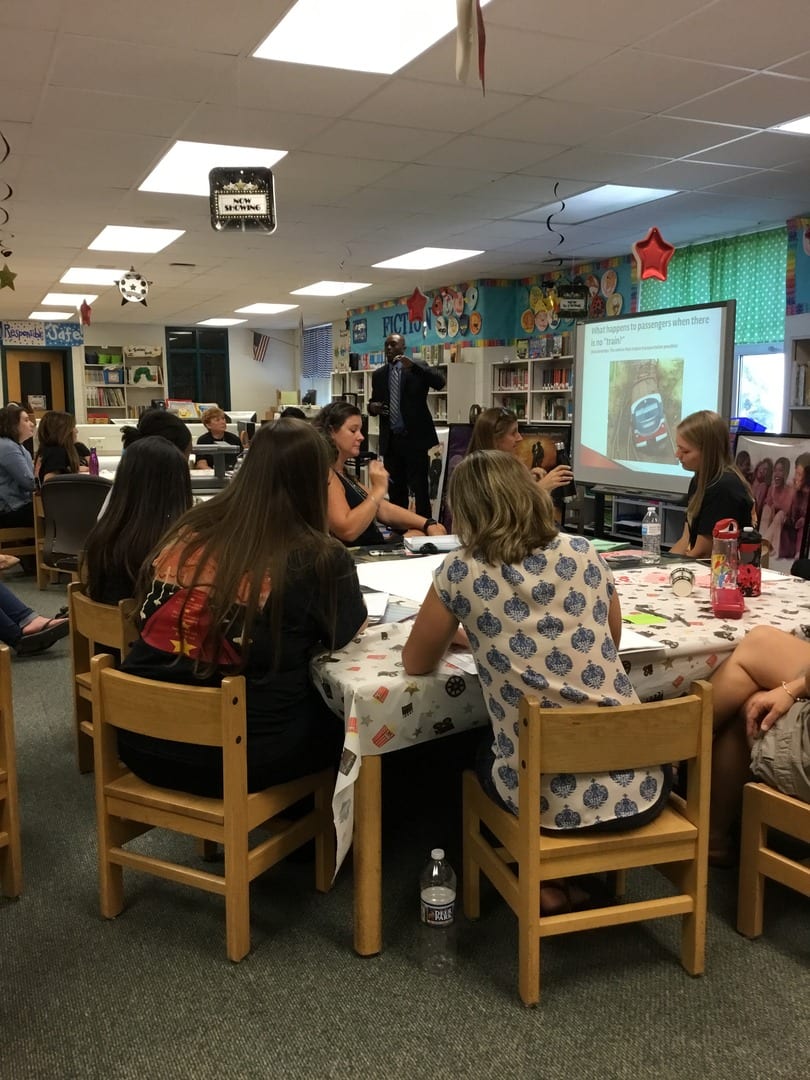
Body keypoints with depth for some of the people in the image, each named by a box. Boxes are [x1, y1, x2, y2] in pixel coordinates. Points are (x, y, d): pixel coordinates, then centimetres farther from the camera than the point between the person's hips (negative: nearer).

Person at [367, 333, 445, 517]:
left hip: (414, 437, -4)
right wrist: (372, 407, -2)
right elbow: (374, 402, 22)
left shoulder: (418, 367, 0)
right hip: (390, 439, 4)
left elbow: (440, 382, -16)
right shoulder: (378, 375, 13)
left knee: (419, 487, -5)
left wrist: (412, 365, -26)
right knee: (395, 488, 8)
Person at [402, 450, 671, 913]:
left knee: (480, 754, 31)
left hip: (551, 798, -3)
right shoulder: (585, 554, 3)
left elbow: (416, 663, 8)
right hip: (638, 784, 3)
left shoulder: (460, 573, -6)